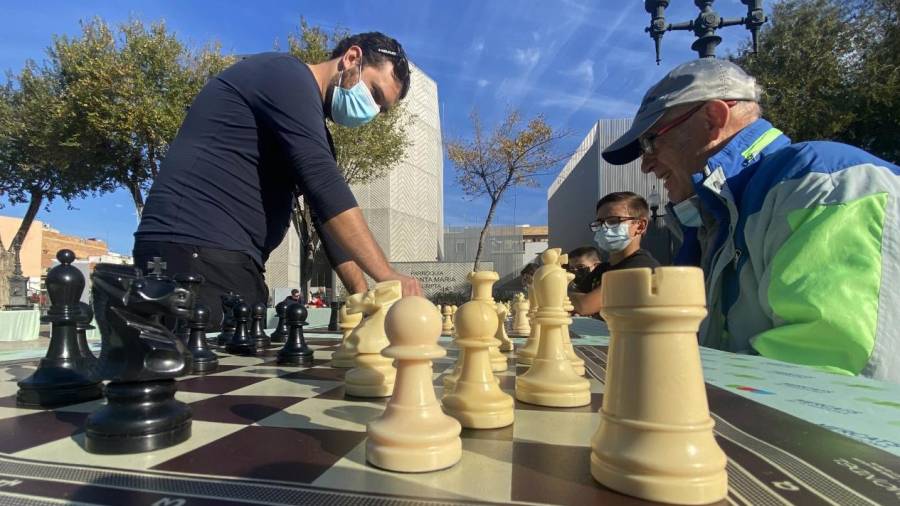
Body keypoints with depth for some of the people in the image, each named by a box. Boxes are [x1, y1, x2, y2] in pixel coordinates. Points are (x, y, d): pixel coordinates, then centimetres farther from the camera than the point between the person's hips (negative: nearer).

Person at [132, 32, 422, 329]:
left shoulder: (314, 130, 22)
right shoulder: (287, 76, -7)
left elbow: (330, 216, 16)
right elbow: (323, 182, -21)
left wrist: (362, 296, 6)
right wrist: (386, 276, -24)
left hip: (227, 260, 10)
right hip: (195, 251, -10)